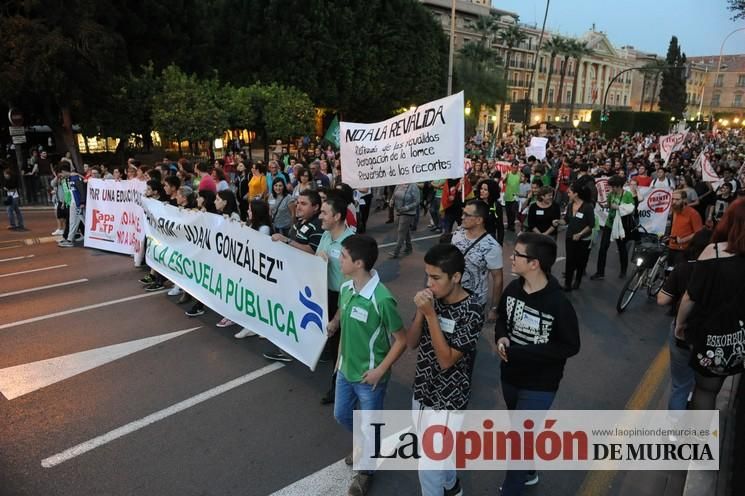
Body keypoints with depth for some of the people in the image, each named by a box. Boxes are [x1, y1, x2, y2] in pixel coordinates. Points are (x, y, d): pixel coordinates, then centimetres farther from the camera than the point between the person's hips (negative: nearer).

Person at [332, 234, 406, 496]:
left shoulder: (381, 299, -30)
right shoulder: (345, 288, -8)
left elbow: (401, 340, -20)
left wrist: (380, 370, -18)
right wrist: (340, 357, 11)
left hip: (369, 376, -7)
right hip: (345, 370, 7)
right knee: (341, 415, 25)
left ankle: (366, 470, 41)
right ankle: (365, 444, 55)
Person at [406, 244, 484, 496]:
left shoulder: (472, 312, -24)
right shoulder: (433, 299, -6)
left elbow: (446, 360, -25)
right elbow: (411, 343, -3)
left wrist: (431, 314, -29)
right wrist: (420, 312, -20)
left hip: (447, 400, -6)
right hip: (423, 390, 7)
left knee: (428, 464, 6)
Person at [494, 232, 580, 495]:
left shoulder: (558, 304, -25)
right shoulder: (513, 288, -9)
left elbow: (570, 346, -18)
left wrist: (522, 353, -25)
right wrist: (501, 338, -14)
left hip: (539, 386, -6)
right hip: (510, 376, 6)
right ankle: (527, 473, 52)